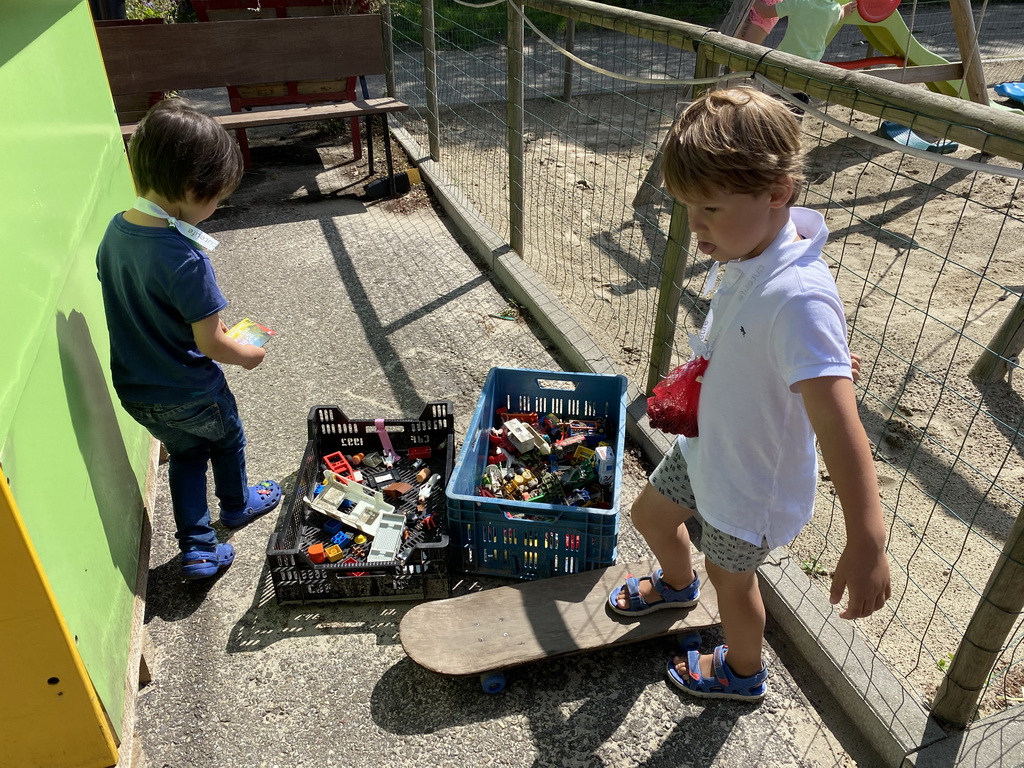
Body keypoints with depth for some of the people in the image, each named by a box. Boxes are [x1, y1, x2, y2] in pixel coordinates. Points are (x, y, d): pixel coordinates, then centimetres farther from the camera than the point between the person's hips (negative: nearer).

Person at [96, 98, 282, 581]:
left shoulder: (115, 231, -8)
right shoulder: (185, 259, -32)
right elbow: (213, 345, -26)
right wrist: (249, 355, -5)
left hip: (133, 390, 6)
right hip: (189, 393, -6)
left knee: (185, 452, 26)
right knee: (227, 438, 25)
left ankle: (197, 550, 27)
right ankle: (236, 505, 51)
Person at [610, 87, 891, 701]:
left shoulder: (798, 298, -37)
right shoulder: (749, 256, -10)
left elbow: (838, 423, -41)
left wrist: (867, 543, -43)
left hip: (751, 481, -8)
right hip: (704, 445, 8)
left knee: (731, 579, 18)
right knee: (650, 514, 28)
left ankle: (743, 673, 52)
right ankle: (677, 585, 63)